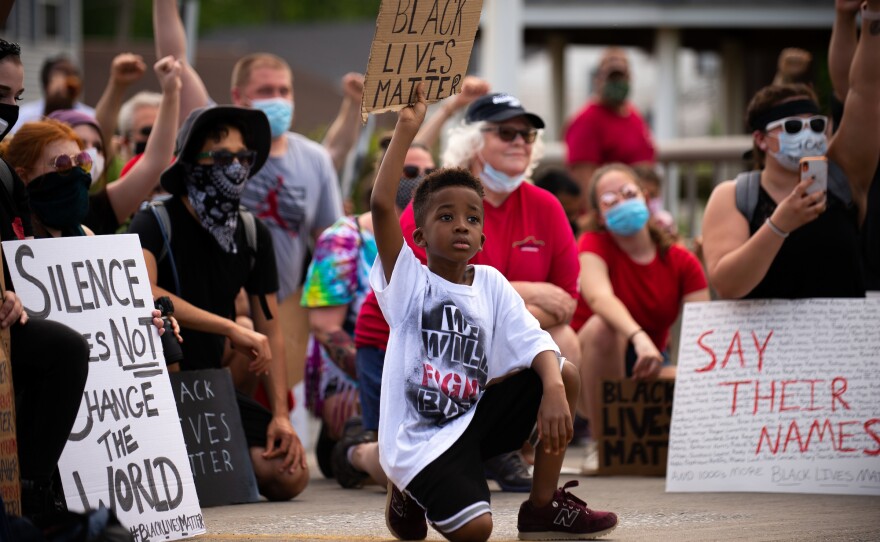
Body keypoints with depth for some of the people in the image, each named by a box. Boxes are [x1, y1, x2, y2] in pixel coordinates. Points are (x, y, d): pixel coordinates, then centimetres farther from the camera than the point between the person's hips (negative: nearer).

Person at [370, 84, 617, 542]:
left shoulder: (491, 283, 5)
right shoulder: (408, 280, -8)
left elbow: (536, 343, -7)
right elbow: (381, 205, -23)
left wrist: (553, 389, -28)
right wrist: (406, 128, -23)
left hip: (474, 416, 6)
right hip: (419, 438, -6)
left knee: (566, 375, -8)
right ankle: (409, 491, 8)